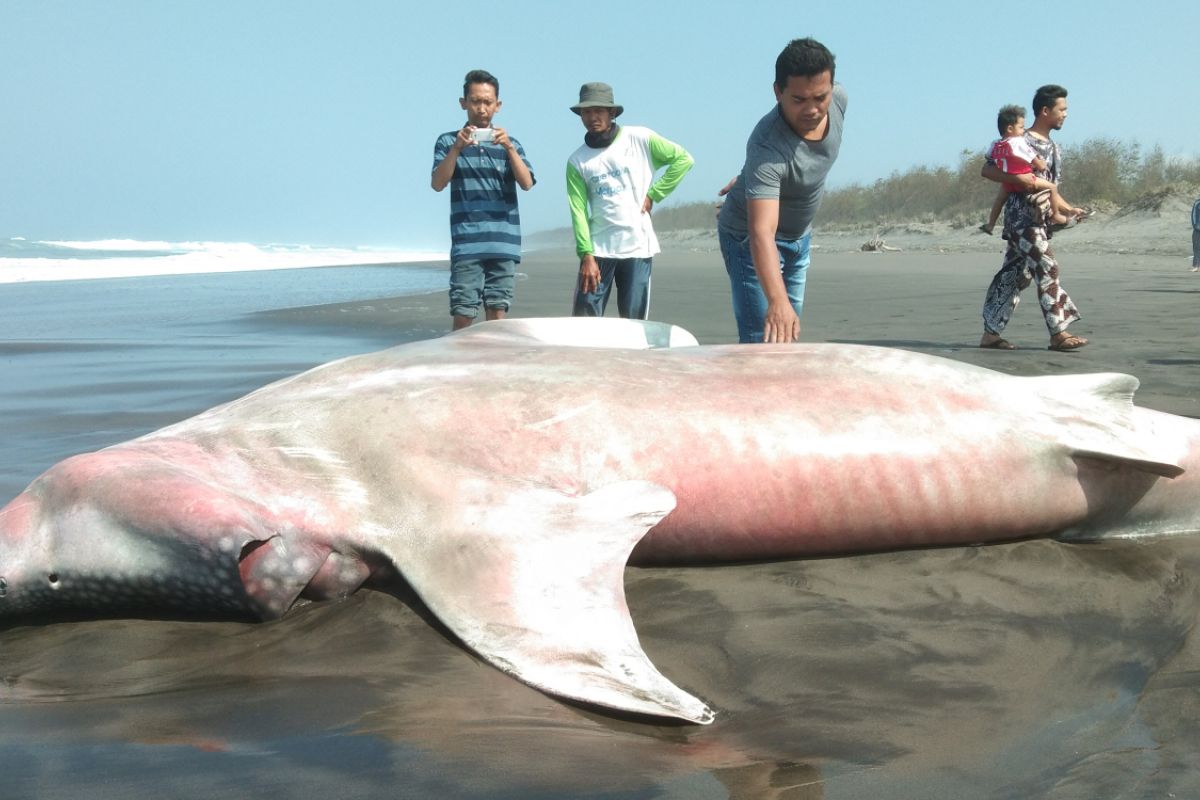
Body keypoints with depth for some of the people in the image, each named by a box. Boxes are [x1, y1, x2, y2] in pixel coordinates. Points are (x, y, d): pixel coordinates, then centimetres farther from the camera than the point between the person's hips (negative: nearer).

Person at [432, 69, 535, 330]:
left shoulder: (510, 144, 15)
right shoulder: (449, 141, 10)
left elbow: (527, 183, 0)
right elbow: (438, 184, -4)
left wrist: (509, 147, -13)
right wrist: (457, 149, -16)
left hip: (504, 244, 2)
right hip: (467, 244, -2)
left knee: (498, 314, 2)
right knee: (463, 316, -7)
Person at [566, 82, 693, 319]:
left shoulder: (640, 139, 2)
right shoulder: (577, 161, 6)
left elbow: (683, 159, 3)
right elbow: (578, 211, -1)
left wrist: (653, 194, -2)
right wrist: (586, 255, -12)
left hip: (637, 247, -1)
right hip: (598, 248, 2)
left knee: (634, 323, 1)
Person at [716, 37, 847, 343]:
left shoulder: (838, 99, -18)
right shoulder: (767, 148, -40)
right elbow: (762, 233, -50)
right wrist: (777, 301, -64)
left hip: (800, 237, 7)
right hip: (750, 237, -7)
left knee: (790, 334, 15)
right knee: (765, 341, -15)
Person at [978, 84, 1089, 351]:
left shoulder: (1052, 148, 19)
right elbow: (986, 170, -11)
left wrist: (1068, 209, 13)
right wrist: (1016, 177, -24)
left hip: (1040, 218, 9)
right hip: (1022, 216, -9)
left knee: (1015, 275, 8)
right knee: (1047, 268, -14)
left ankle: (991, 332, 11)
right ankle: (1058, 332, -14)